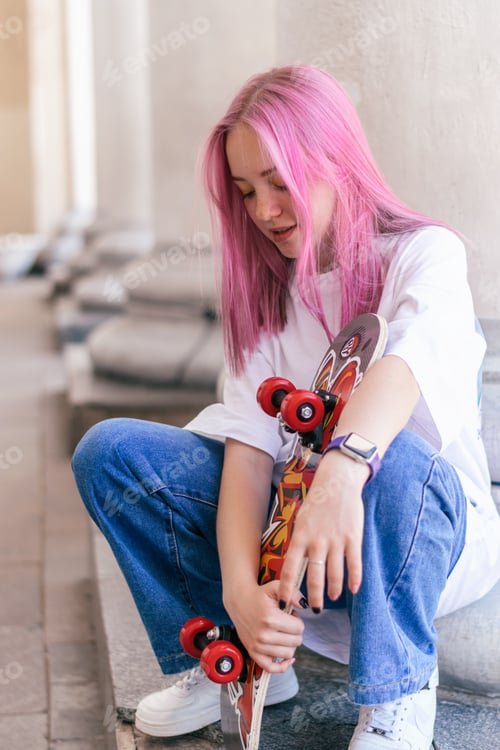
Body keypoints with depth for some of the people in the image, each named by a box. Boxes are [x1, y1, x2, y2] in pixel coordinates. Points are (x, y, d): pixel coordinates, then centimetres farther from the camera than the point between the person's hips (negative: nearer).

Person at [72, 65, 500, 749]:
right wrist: (240, 586, -29)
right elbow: (250, 445, -11)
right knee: (110, 451, -11)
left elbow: (414, 355, -37)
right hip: (295, 520, 4)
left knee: (395, 459, -40)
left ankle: (397, 695, -17)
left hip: (435, 525, -4)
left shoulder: (425, 252, -12)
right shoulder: (265, 292, 3)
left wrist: (342, 470, -58)